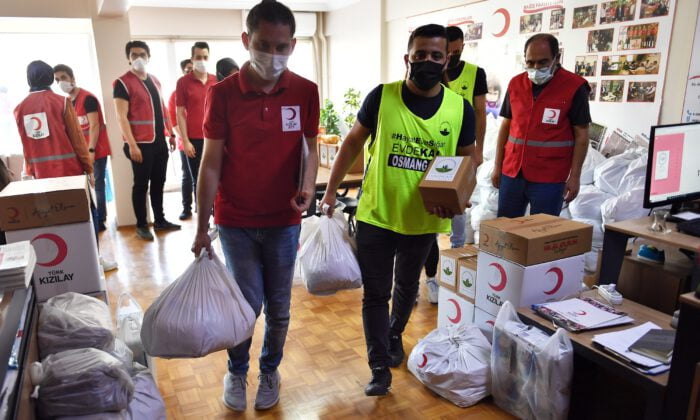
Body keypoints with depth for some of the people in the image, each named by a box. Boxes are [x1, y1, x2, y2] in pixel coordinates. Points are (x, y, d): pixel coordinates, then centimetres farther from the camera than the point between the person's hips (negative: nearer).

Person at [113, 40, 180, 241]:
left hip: (159, 140, 7)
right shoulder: (123, 83, -8)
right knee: (141, 184, 2)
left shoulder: (154, 80, 14)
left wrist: (171, 134, 15)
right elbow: (121, 117, -13)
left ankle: (160, 220, 24)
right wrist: (132, 144, -19)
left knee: (158, 182, 13)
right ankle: (141, 225, 12)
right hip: (141, 143, -6)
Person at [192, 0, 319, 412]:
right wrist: (202, 229, -4)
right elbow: (211, 163, -5)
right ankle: (237, 371, 34)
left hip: (284, 220, 1)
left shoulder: (305, 91, -4)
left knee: (279, 306, 12)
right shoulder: (223, 93, -8)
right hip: (236, 221, -1)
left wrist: (308, 187, -15)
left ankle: (270, 370, 38)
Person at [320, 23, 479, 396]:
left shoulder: (460, 108, -6)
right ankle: (380, 367, 20)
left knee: (407, 287, 22)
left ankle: (394, 336, 50)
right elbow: (353, 142, 0)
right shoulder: (381, 96, -9)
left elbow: (468, 157, 6)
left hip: (423, 219, 2)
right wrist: (331, 191, 0)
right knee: (375, 292, 4)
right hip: (375, 214, -2)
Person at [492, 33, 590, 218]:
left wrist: (574, 176, -8)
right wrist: (497, 165, 10)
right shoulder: (515, 84, 6)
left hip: (549, 177, -4)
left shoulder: (574, 87, -6)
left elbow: (581, 134, -4)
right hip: (511, 172, 4)